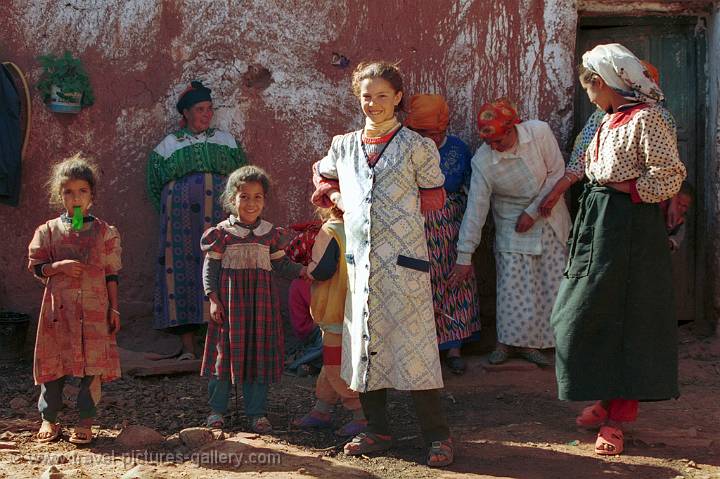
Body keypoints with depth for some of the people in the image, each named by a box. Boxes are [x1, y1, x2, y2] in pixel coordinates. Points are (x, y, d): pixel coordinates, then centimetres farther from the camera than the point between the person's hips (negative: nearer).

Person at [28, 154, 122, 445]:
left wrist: (114, 308, 3)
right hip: (58, 307, 0)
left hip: (95, 309, 0)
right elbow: (35, 266, 5)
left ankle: (85, 421, 9)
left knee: (93, 364, -1)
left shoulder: (104, 232, 4)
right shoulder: (49, 230, 4)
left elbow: (112, 273, 6)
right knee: (54, 362, 6)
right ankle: (48, 418, 20)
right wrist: (59, 266, -14)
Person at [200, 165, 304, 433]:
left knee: (259, 353, 4)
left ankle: (257, 412, 13)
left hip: (261, 300, 3)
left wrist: (304, 271, -2)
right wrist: (213, 299, -8)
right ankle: (217, 409, 14)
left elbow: (280, 264, 13)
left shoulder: (270, 233, 7)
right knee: (226, 349, 2)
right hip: (230, 299, -2)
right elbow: (210, 268, -1)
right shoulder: (223, 233, -2)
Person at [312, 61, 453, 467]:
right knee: (365, 344, 9)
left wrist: (402, 204, -6)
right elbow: (323, 175, 29)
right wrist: (337, 197, 11)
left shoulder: (416, 147, -2)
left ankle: (438, 435, 4)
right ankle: (378, 431, 22)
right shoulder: (344, 146, 11)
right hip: (361, 259, 5)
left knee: (414, 343, -5)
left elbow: (436, 196, 6)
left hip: (403, 258, -5)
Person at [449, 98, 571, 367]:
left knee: (551, 284, 2)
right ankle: (507, 342, 8)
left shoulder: (539, 132, -18)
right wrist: (464, 256, -18)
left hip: (551, 220, 2)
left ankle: (529, 343, 12)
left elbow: (557, 172, -9)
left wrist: (533, 211, -14)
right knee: (514, 286, -7)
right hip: (513, 229, -2)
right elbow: (476, 209, -18)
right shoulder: (482, 161, -19)